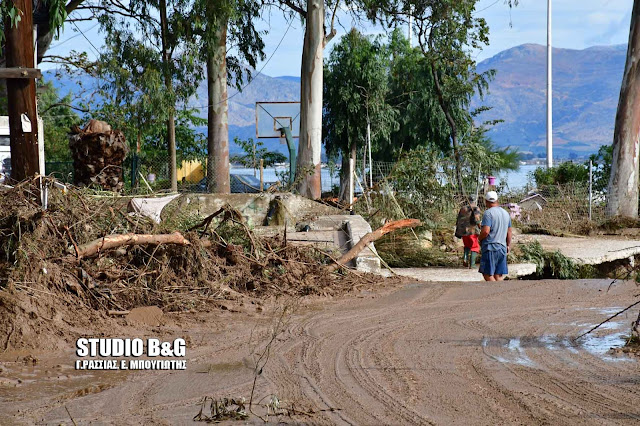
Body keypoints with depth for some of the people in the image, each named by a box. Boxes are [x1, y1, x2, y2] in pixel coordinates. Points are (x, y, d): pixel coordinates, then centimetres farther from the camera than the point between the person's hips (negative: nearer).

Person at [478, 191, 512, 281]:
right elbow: (509, 232, 20)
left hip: (490, 247, -7)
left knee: (488, 274, -5)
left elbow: (485, 231, -21)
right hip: (502, 247, 7)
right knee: (498, 275, 7)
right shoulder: (506, 213, 13)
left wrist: (480, 238, -1)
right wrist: (508, 245, 32)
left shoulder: (488, 213, -11)